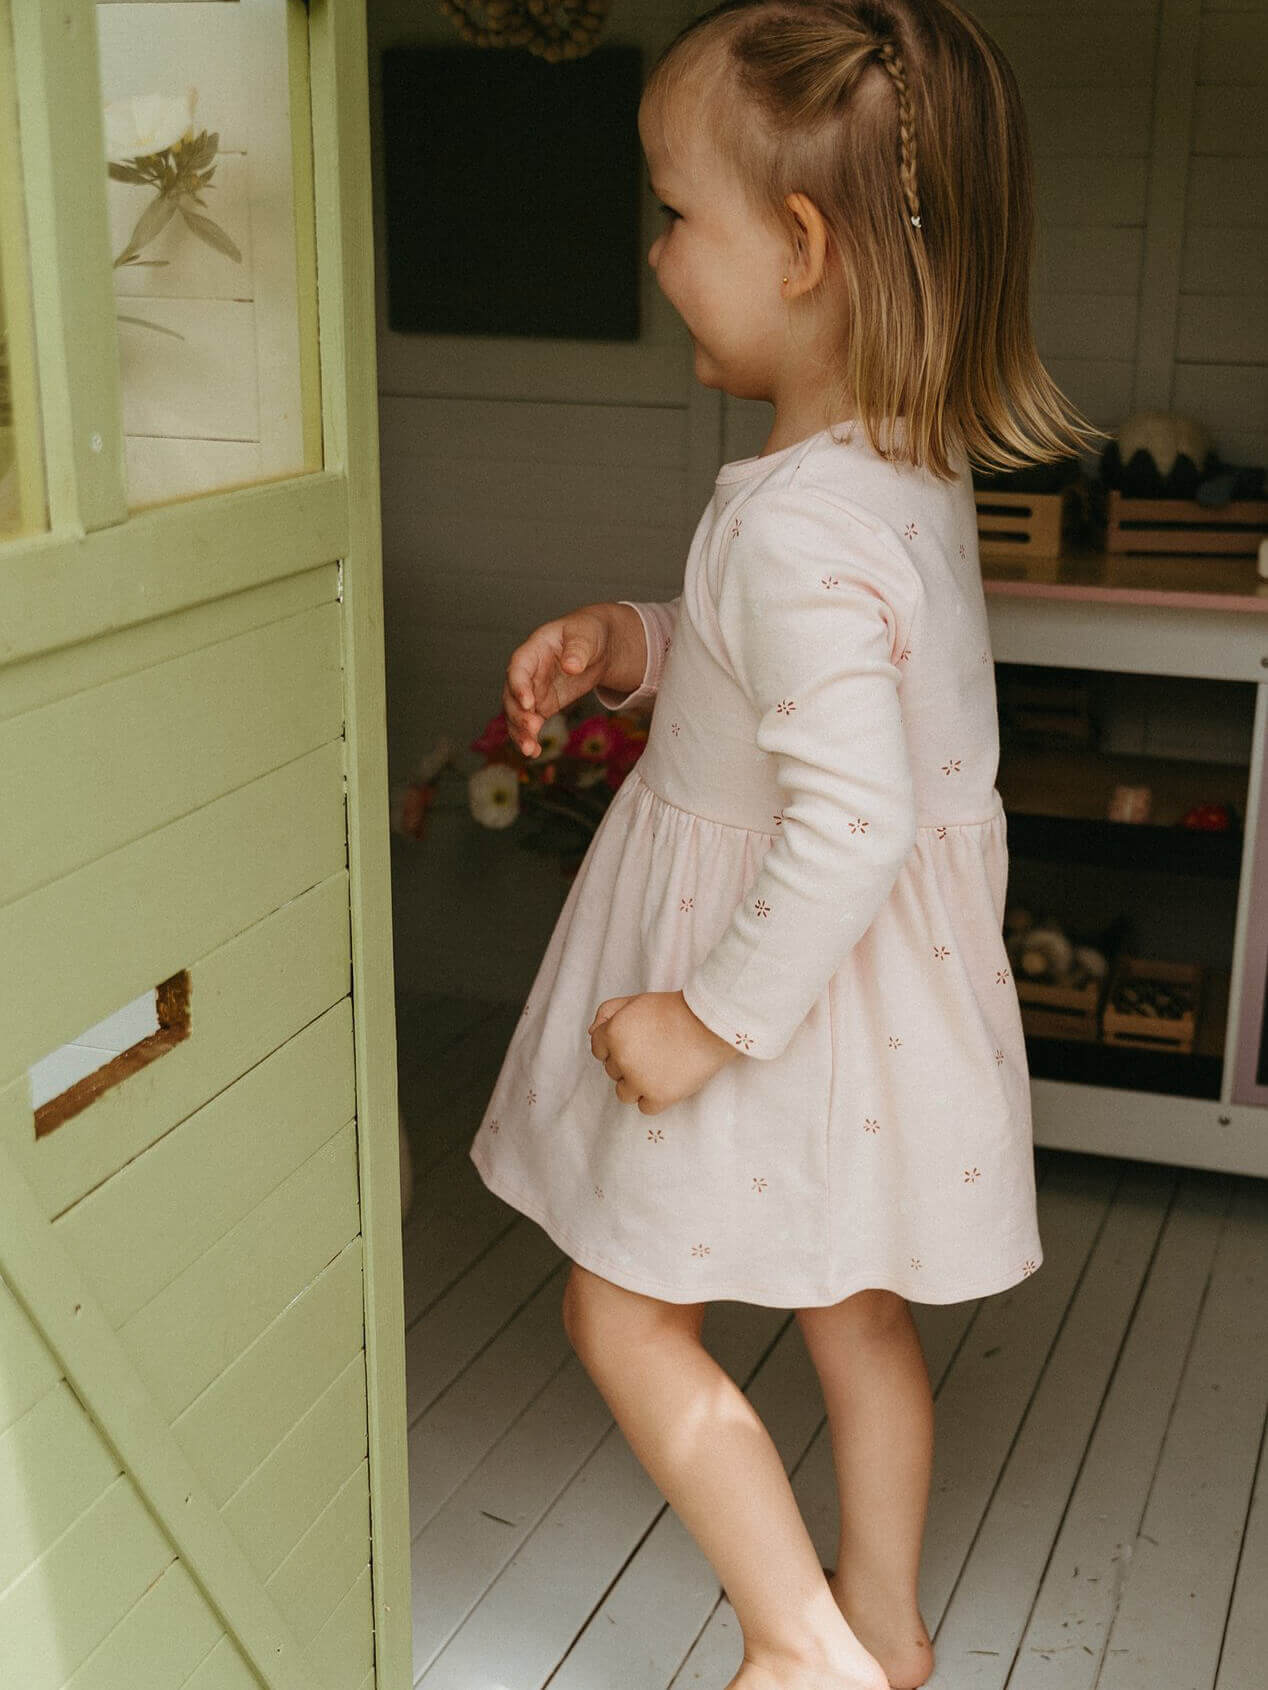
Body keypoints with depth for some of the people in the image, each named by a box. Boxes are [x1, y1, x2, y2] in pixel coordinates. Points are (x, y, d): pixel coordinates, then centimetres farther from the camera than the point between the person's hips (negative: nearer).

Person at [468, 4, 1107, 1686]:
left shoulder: (798, 524, -31)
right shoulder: (910, 458, -1)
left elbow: (850, 823, -34)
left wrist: (713, 1018, -23)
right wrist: (635, 640, 2)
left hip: (786, 970, -9)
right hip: (883, 967, 9)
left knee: (625, 1312, 10)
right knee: (856, 1308, 23)